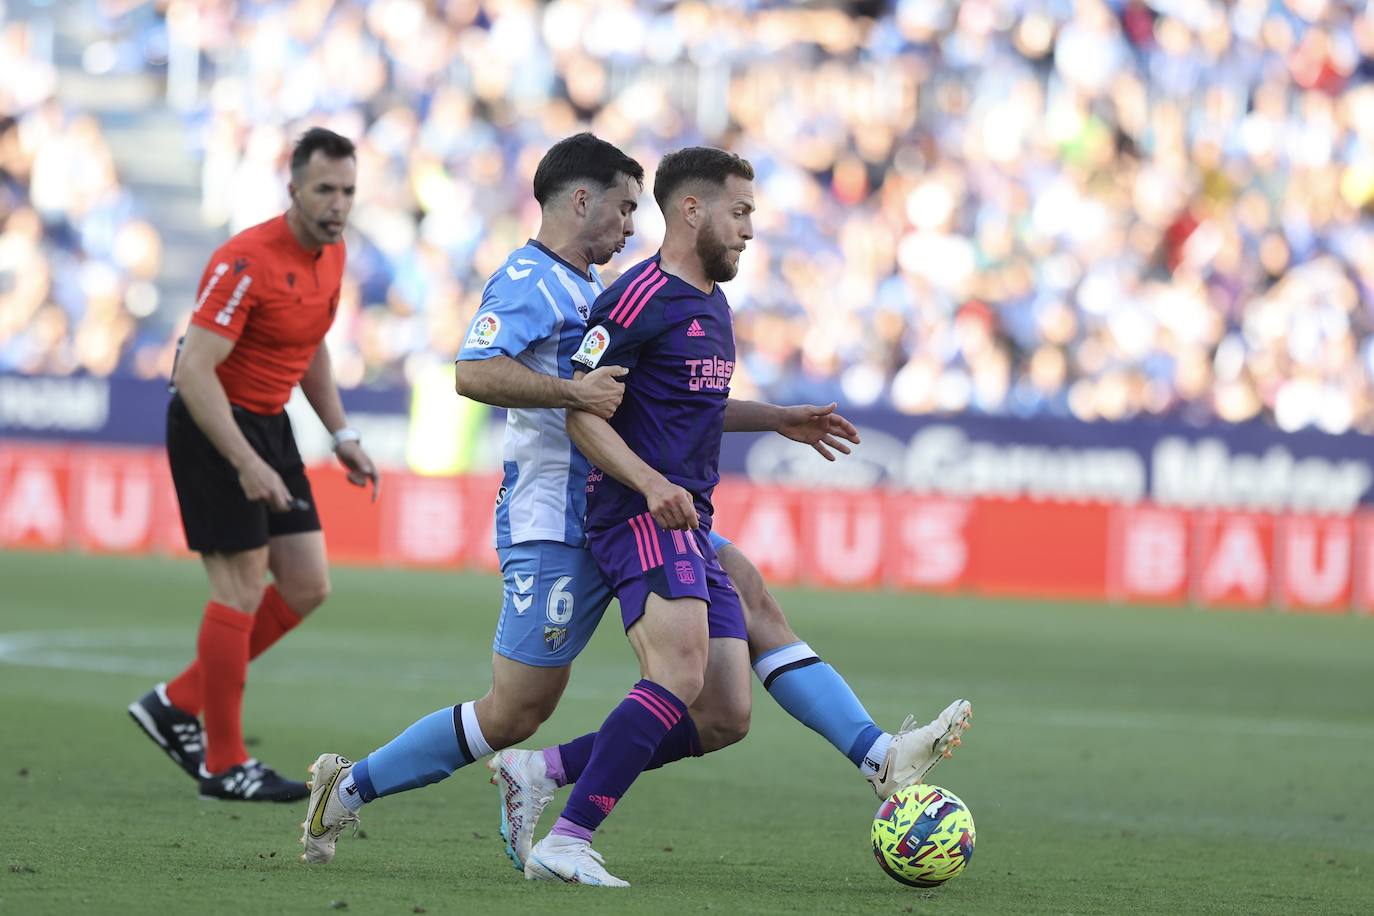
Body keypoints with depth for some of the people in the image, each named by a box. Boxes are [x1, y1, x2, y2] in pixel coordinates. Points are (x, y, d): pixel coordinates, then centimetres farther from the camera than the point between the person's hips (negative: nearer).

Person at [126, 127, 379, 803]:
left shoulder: (331, 255, 4)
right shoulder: (247, 261, -23)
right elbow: (194, 371, -26)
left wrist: (342, 435, 14)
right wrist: (246, 465, -30)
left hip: (269, 425, 9)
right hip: (212, 424, -9)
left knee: (307, 587, 6)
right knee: (242, 591, -7)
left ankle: (176, 706, 17)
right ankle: (224, 765, 2)